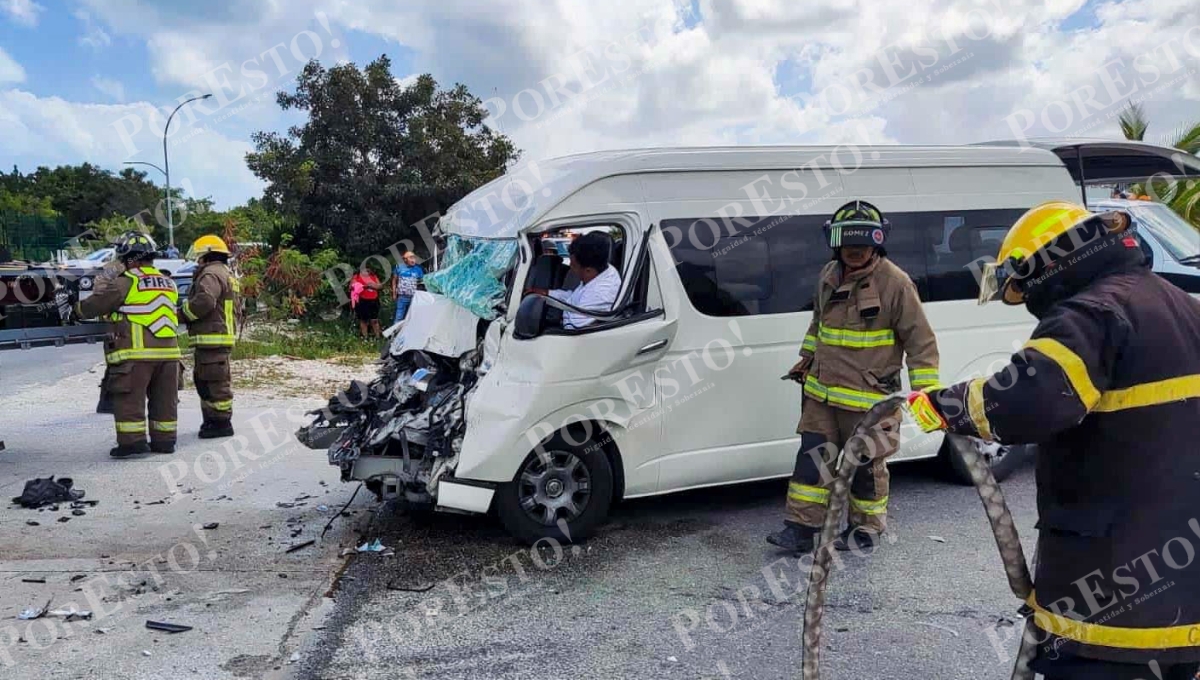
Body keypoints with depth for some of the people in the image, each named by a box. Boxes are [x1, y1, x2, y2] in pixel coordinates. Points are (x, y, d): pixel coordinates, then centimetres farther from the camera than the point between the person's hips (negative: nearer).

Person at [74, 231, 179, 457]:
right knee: (164, 399, 11)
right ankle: (164, 439, 16)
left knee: (129, 399, 2)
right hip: (168, 351, 6)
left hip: (136, 353, -6)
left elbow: (94, 305, 1)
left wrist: (78, 308, 23)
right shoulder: (168, 283, 13)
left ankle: (132, 440, 0)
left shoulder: (126, 282, -6)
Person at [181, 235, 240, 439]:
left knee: (215, 382, -6)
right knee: (203, 380, 18)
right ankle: (211, 420, 25)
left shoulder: (211, 274, -12)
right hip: (223, 336, 11)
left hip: (212, 338, -11)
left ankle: (221, 423, -2)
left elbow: (203, 302, -25)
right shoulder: (227, 274, 23)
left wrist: (183, 313, -8)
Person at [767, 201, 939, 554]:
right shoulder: (829, 276, 7)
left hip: (868, 398, -6)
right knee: (812, 458, 6)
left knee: (865, 465, 8)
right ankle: (801, 527, 14)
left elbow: (920, 340, -10)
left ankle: (866, 529, 27)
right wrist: (807, 359, 26)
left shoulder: (895, 282, -13)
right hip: (822, 392, 6)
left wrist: (925, 389, -14)